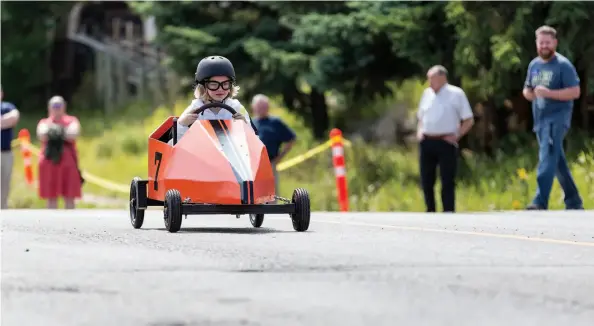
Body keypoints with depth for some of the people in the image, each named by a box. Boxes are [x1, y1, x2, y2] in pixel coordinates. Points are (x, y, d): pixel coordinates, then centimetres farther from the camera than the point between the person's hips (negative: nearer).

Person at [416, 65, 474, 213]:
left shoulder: (456, 94, -1)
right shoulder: (427, 93, 15)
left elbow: (469, 120, 0)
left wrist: (456, 136, -9)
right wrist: (419, 132, 8)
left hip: (446, 143, -5)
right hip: (426, 143, 5)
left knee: (447, 182, -5)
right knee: (426, 181, 6)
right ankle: (430, 212, 16)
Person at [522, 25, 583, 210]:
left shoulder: (563, 65, -9)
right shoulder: (534, 65, 13)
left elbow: (575, 92, -15)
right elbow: (527, 90, 24)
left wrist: (549, 93, -24)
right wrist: (529, 93, -2)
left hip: (557, 118, -8)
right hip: (540, 119, 8)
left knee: (547, 159, -20)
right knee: (557, 162, 13)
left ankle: (540, 202, -29)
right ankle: (574, 202, 22)